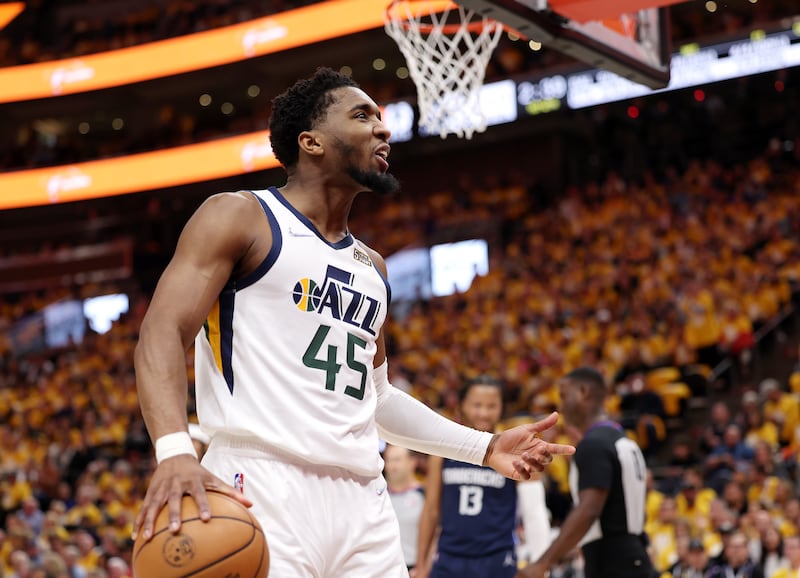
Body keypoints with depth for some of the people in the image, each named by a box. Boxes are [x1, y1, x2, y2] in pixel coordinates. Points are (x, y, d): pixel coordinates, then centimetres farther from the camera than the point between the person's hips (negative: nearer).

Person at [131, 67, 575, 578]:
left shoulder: (372, 268, 24)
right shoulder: (239, 218, 3)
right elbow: (163, 334, -9)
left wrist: (483, 447, 23)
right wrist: (174, 450, -27)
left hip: (363, 501, 7)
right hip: (261, 490, -7)